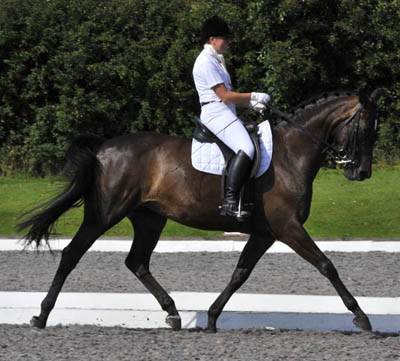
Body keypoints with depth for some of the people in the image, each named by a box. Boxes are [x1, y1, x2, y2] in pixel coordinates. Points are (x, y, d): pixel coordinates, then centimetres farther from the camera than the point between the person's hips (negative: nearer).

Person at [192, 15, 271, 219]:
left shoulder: (216, 60, 24)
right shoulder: (206, 61, -10)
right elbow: (224, 95, -14)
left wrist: (251, 103, 11)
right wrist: (253, 96, -5)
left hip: (226, 114, 11)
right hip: (216, 113, -11)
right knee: (246, 149, -29)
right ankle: (229, 202, -36)